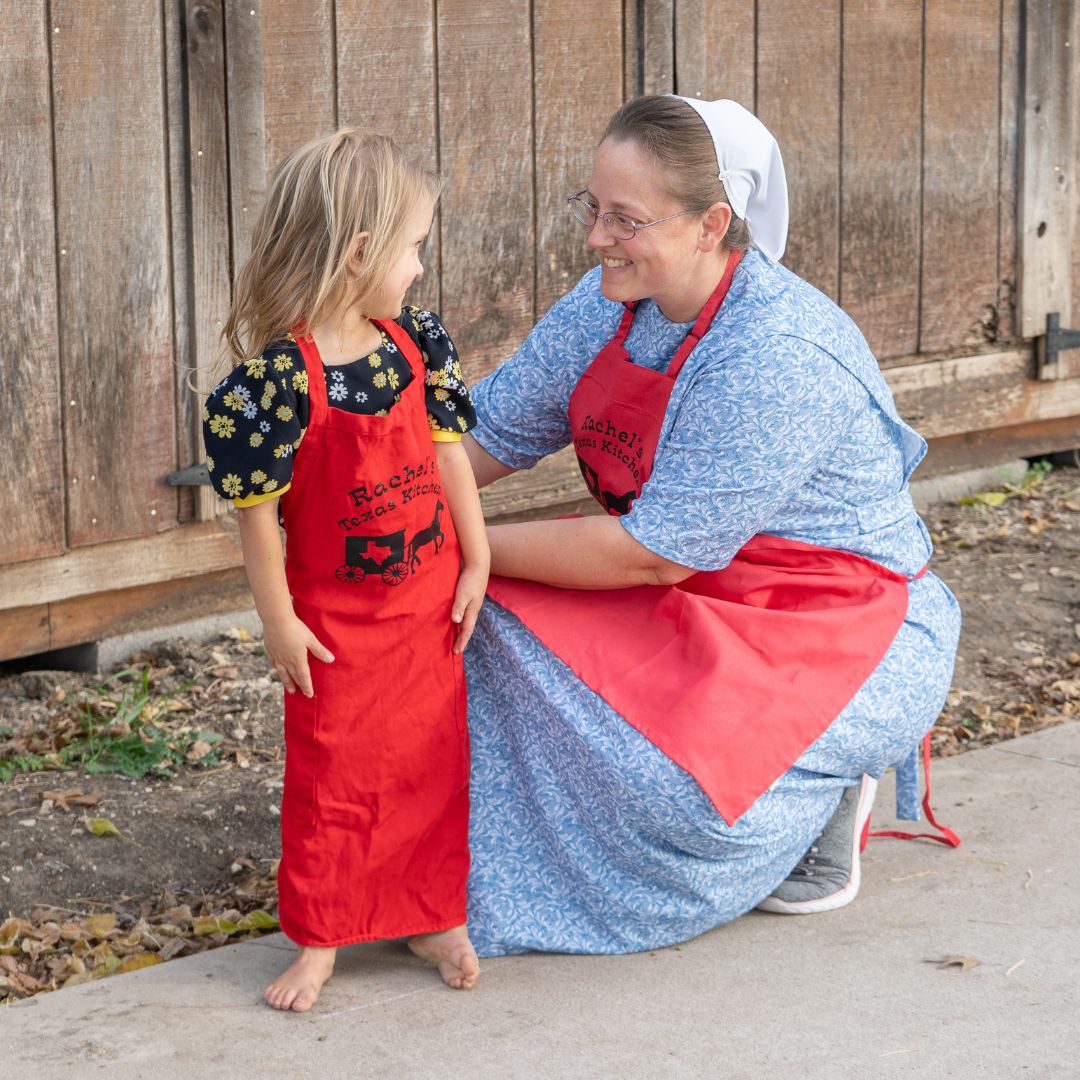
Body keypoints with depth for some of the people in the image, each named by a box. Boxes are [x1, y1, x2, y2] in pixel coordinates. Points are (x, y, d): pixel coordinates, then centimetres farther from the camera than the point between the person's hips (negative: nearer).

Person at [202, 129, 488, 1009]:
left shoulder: (415, 344, -5)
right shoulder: (276, 376, -23)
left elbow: (449, 454, 5)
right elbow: (257, 507, -16)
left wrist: (477, 565, 5)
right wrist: (279, 621, -12)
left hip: (430, 601, 5)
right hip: (336, 619, -5)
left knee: (433, 757, 13)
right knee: (331, 772, 5)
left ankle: (430, 913, 29)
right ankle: (319, 938, 19)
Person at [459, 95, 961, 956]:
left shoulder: (778, 359, -29)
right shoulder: (612, 305, -3)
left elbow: (651, 554, -27)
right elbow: (487, 434, 1)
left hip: (838, 631, -8)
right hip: (694, 600, 8)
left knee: (676, 765, -31)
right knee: (496, 624, -11)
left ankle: (824, 789, 2)